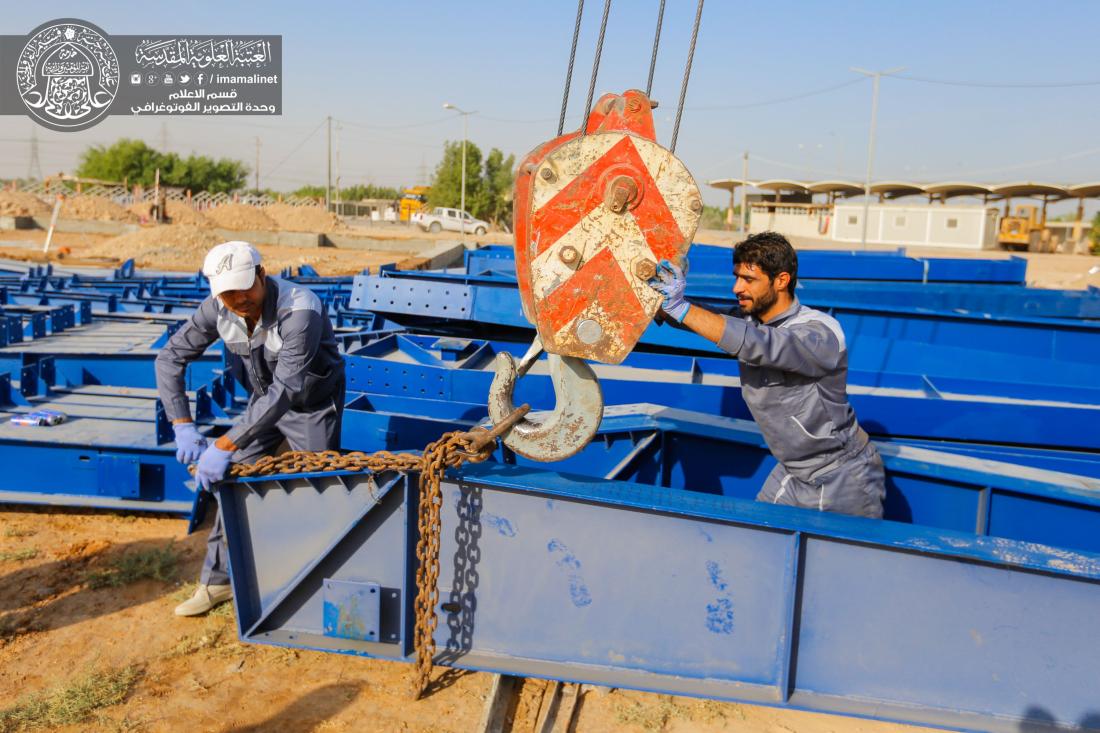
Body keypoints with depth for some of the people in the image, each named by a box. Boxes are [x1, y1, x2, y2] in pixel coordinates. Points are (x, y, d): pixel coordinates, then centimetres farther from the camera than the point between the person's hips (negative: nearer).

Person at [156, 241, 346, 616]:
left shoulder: (301, 311, -38)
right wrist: (183, 426, -23)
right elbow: (170, 358, -11)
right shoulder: (217, 309, -20)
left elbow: (285, 391, -43)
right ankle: (217, 580, 22)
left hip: (314, 405, -5)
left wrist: (224, 445, -44)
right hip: (264, 401, 5)